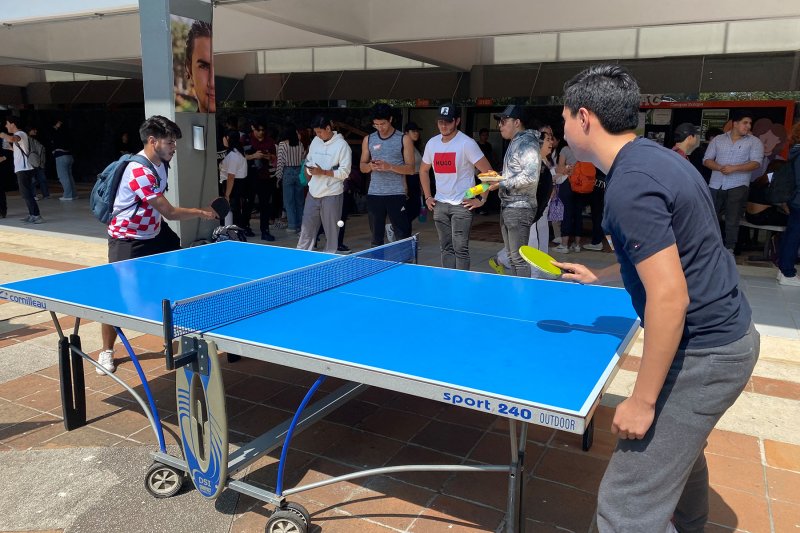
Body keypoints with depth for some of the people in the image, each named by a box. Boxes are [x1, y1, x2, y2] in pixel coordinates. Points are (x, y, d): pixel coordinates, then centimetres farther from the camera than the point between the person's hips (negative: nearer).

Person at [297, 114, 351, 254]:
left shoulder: (342, 145, -9)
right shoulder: (315, 141, 10)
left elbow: (345, 172, -13)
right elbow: (308, 161, 22)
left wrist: (323, 172, -19)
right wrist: (308, 171, 5)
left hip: (331, 194, -5)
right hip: (313, 193, 6)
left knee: (331, 230, 4)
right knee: (307, 227, 8)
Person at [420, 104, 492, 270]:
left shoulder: (467, 143, -11)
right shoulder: (432, 143, 6)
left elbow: (488, 172, -12)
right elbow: (424, 170, 22)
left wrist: (482, 199, -12)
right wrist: (427, 197, 14)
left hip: (462, 205, -5)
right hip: (440, 204, 6)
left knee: (460, 248, -6)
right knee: (446, 248, 11)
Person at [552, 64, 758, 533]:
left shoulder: (630, 185, -23)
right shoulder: (655, 157, 8)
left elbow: (669, 298, -27)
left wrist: (643, 400, -20)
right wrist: (598, 278, 23)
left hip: (702, 353, -11)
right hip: (727, 331, 11)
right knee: (680, 445, 33)